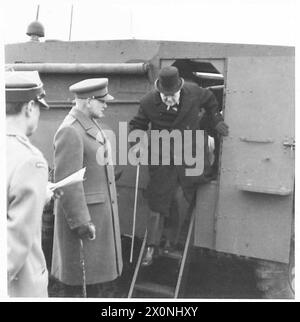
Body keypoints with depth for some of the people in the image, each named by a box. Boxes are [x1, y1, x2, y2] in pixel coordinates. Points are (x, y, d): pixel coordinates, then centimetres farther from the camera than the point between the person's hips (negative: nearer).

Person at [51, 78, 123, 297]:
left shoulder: (90, 124, 11)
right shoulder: (70, 131, -19)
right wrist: (81, 222, -22)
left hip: (102, 212, 10)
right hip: (84, 214, -10)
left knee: (107, 279, 19)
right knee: (80, 280, 5)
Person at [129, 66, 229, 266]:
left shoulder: (194, 93, -9)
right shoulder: (149, 102, -11)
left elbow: (210, 100, 14)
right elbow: (137, 125, 3)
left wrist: (216, 120, 11)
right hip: (161, 159, 0)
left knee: (180, 198, -5)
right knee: (158, 200, 1)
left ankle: (172, 239, 19)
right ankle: (152, 246, 12)